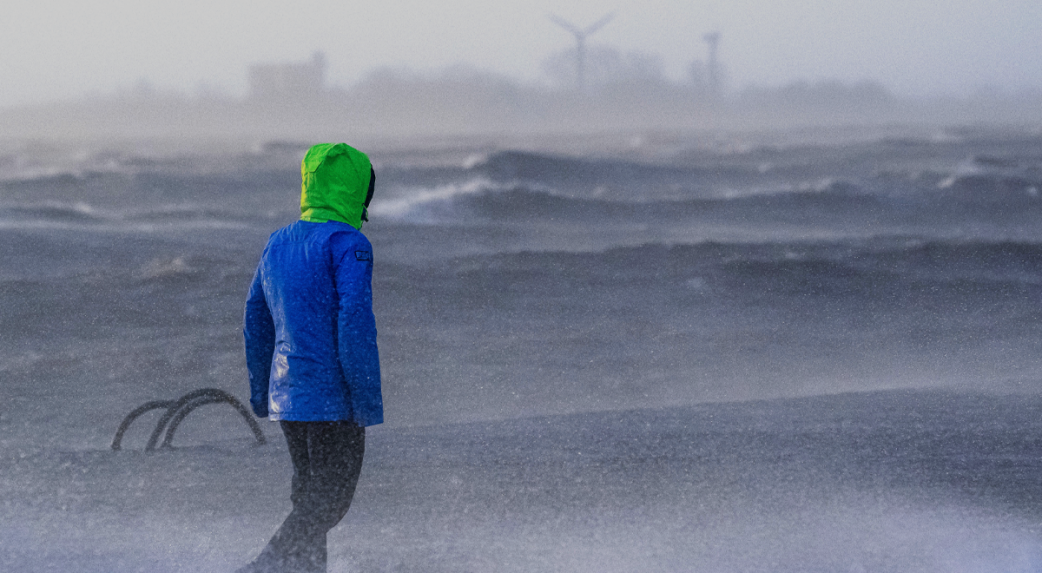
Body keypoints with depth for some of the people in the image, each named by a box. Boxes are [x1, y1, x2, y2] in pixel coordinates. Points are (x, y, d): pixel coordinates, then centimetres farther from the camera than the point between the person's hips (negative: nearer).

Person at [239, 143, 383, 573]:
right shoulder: (347, 244, -12)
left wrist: (260, 391, 26)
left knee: (310, 496, 17)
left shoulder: (278, 243, 12)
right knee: (329, 503, -4)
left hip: (286, 393, 8)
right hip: (331, 398, -8)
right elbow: (355, 324, -18)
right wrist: (368, 400, -15)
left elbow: (255, 322, 18)